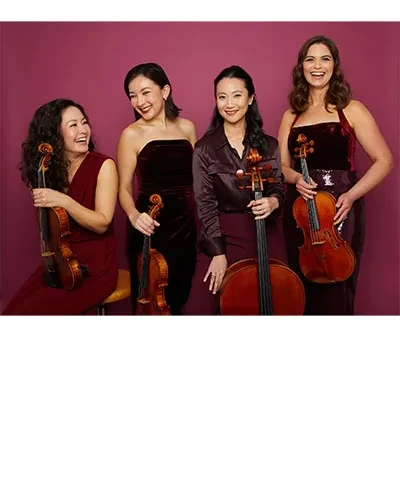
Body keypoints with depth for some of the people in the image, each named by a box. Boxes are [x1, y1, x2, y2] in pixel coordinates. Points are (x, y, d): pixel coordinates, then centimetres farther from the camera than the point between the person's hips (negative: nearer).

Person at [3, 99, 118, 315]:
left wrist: (63, 201, -24)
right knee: (12, 310, -9)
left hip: (94, 268, -5)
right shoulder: (49, 169, 5)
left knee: (29, 313, -17)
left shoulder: (103, 165, -10)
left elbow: (102, 223, -14)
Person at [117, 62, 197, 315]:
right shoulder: (132, 134, -5)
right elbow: (125, 188, -5)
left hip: (186, 225, 4)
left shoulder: (187, 127, 6)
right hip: (151, 229, -4)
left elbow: (195, 178, 11)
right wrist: (133, 215, -25)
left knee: (183, 297, 14)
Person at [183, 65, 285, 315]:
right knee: (199, 309, -11)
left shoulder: (269, 145, 4)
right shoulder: (204, 148, -2)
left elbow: (278, 189, 10)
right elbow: (205, 204, -6)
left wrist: (273, 202, -16)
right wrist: (218, 253, -13)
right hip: (218, 238, -2)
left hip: (257, 237, 2)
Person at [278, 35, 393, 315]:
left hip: (339, 209, -4)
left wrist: (352, 195, -17)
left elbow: (384, 161, -4)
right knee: (303, 289, 11)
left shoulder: (350, 109, -1)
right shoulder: (291, 115, 11)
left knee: (334, 292, 1)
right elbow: (282, 166, 11)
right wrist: (296, 178, -12)